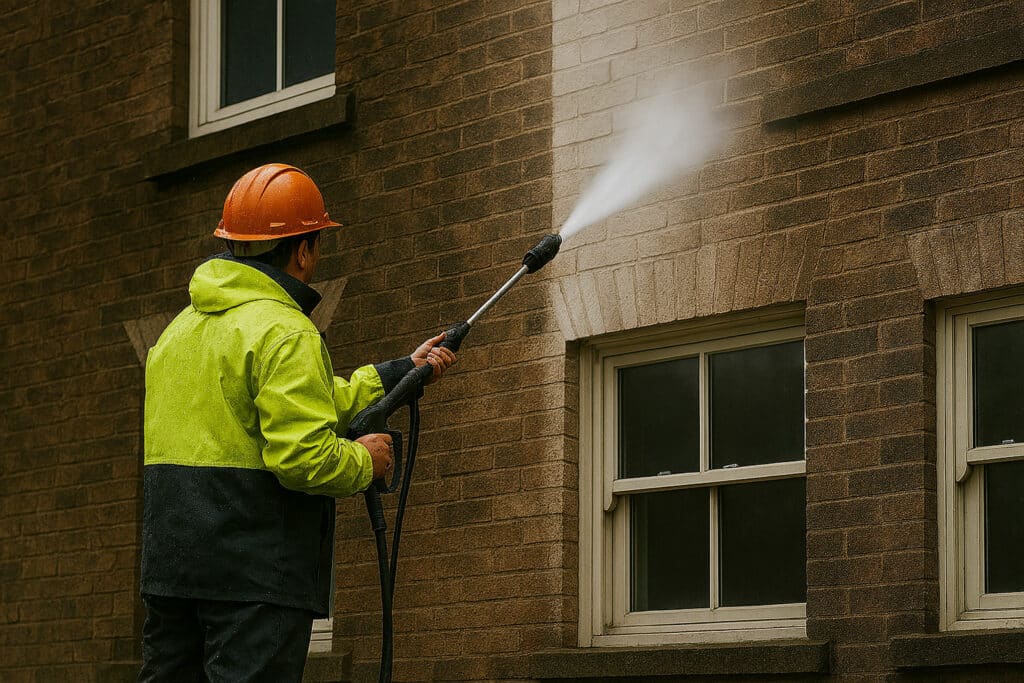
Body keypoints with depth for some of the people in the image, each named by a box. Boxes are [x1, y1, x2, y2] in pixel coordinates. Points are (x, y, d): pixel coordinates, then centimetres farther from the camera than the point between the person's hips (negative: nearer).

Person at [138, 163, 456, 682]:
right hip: (256, 571, -9)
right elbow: (303, 456, -22)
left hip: (169, 562, 9)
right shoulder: (285, 333, -12)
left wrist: (401, 372, 25)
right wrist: (363, 461, -1)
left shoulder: (182, 327, 19)